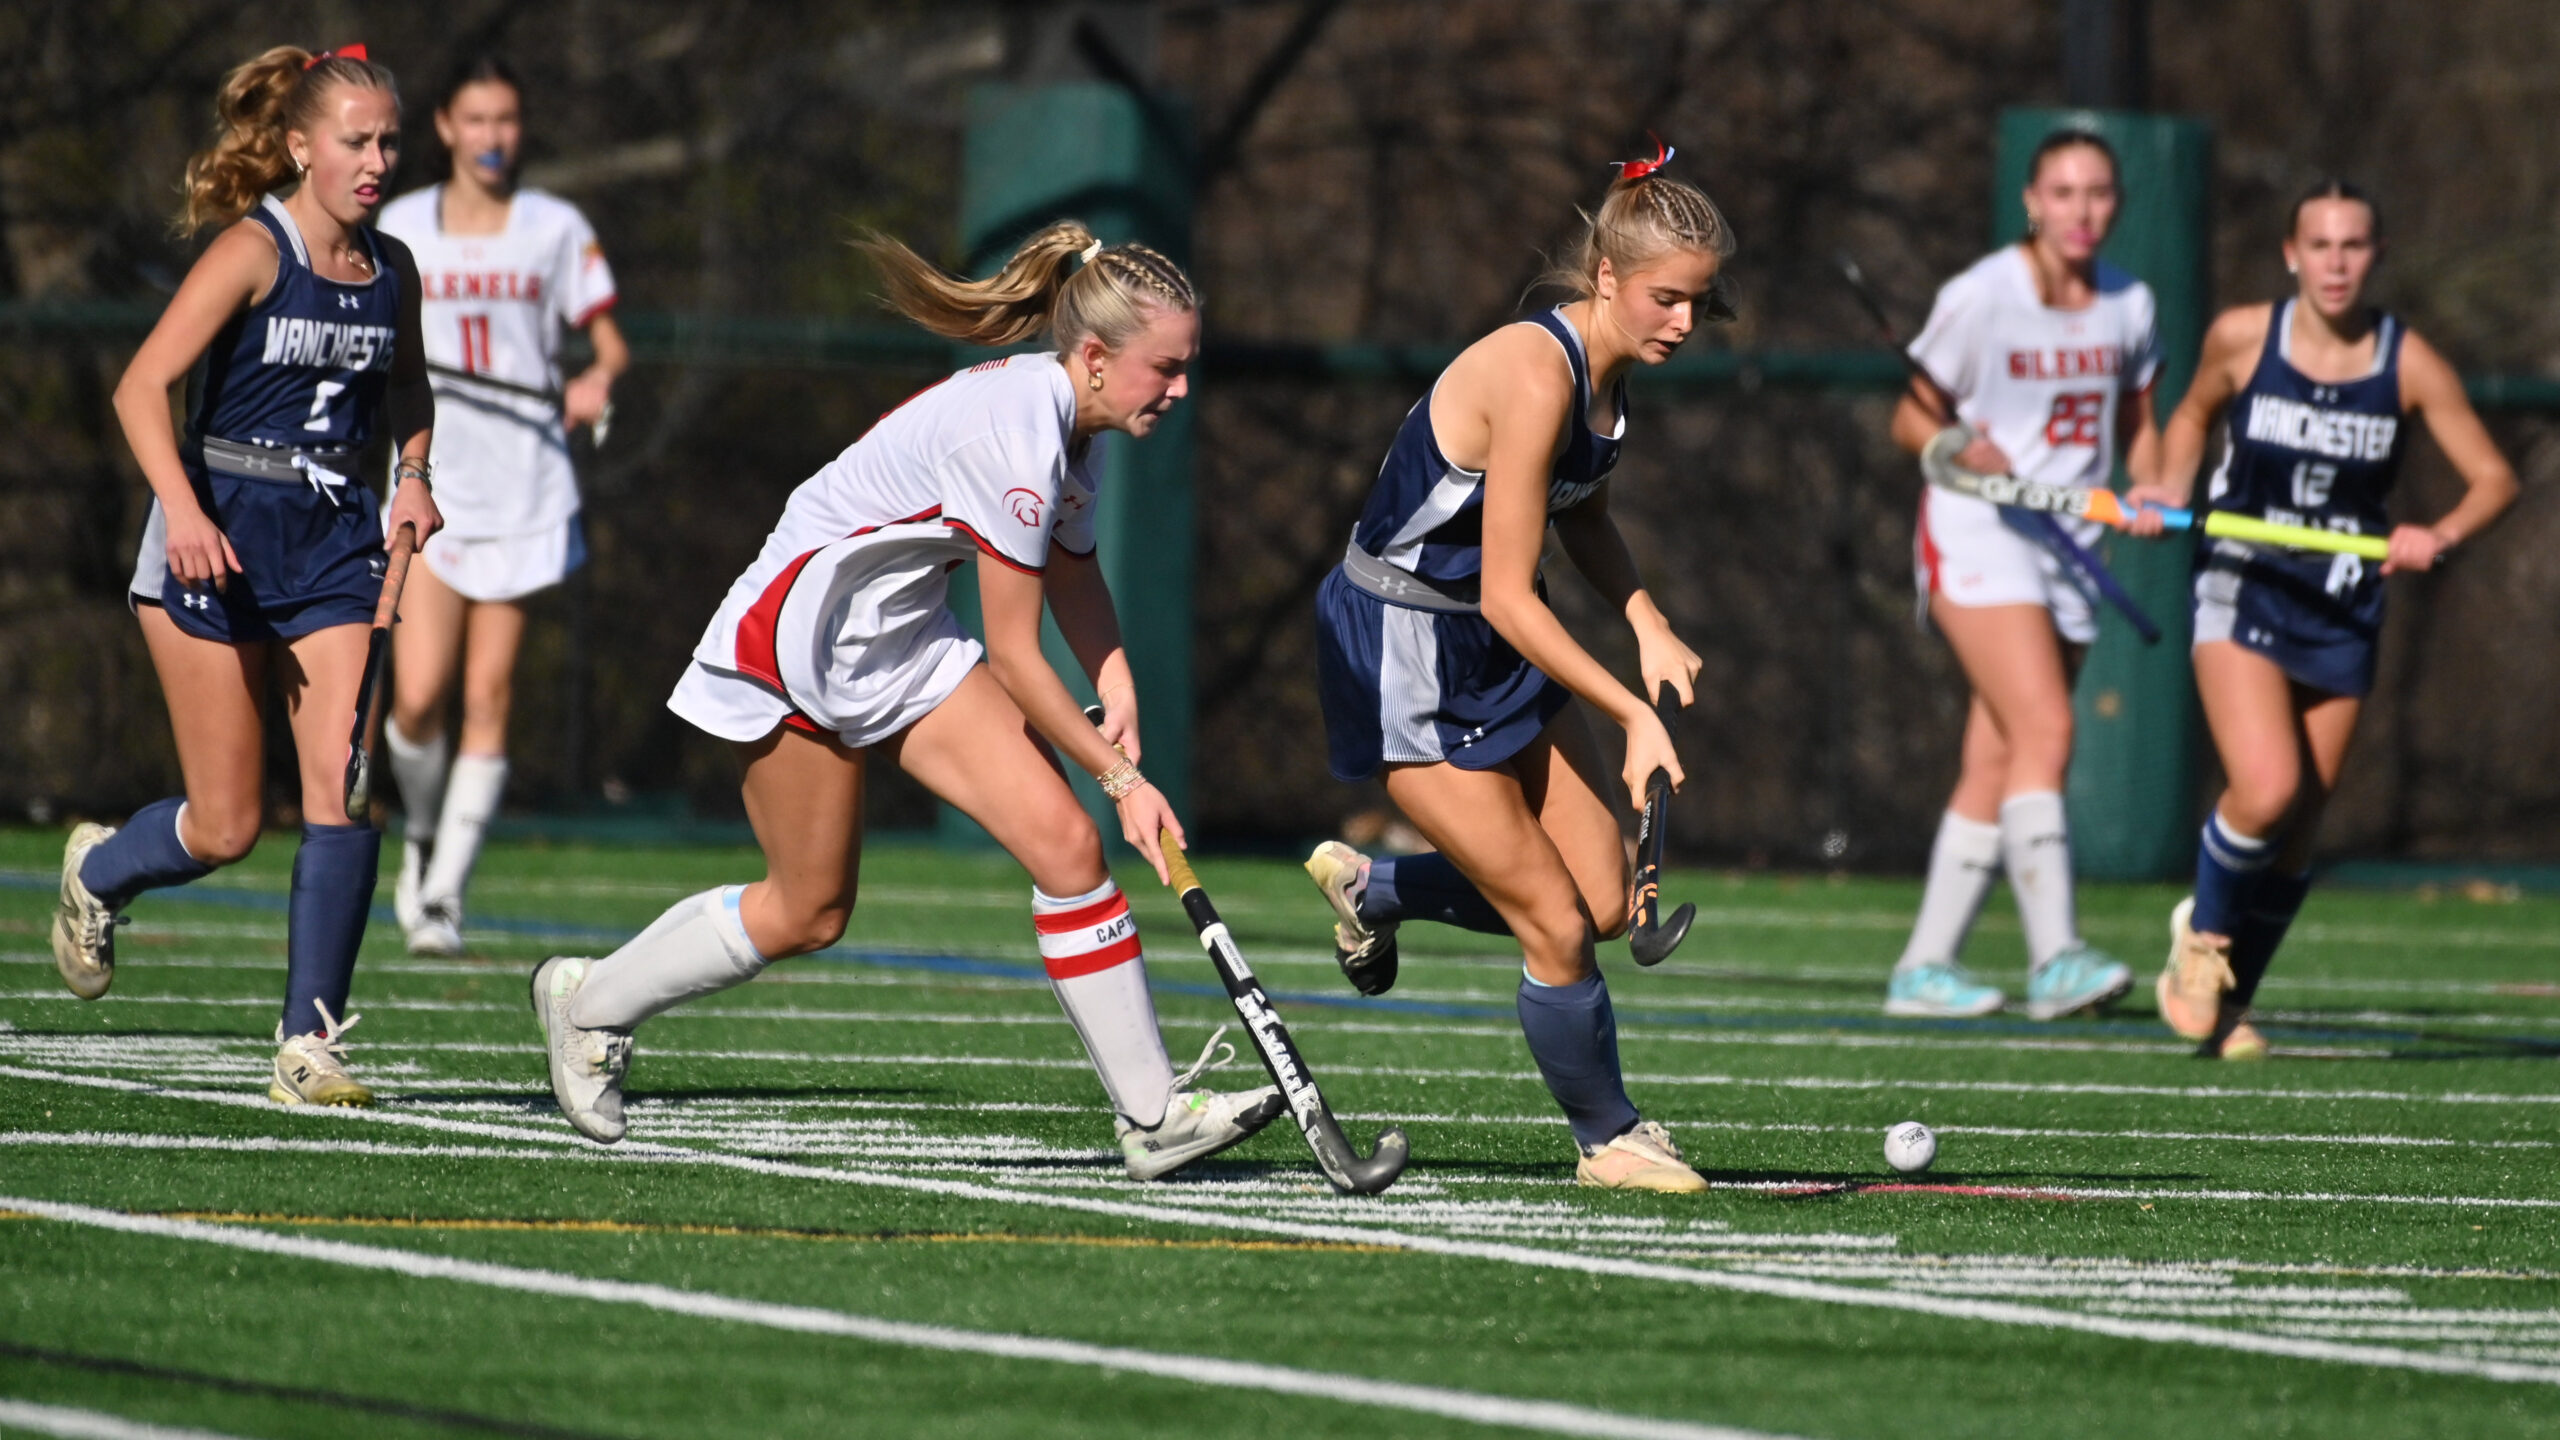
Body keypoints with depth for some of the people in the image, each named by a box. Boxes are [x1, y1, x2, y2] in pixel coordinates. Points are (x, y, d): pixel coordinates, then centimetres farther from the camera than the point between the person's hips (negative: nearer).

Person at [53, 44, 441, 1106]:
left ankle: (309, 1045, -4)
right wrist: (182, 509, -33)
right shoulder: (253, 250, -12)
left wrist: (413, 476, 5)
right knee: (226, 828, -1)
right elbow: (141, 387, -19)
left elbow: (405, 392, 26)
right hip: (219, 532, -5)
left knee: (343, 792, -12)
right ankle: (97, 872, 33)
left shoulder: (391, 269, 7)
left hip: (334, 539, 5)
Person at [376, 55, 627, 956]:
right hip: (428, 483, 0)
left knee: (488, 702, -2)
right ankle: (423, 837, 16)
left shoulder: (557, 230, 5)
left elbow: (609, 342, 5)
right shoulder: (399, 229, 6)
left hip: (523, 492, 0)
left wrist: (597, 382, -16)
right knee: (418, 697, -13)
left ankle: (444, 897, 5)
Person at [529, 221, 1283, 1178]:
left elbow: (1071, 570, 18)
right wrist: (1119, 778, -16)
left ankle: (1151, 1112, -8)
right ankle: (590, 1001, 28)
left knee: (1065, 841, -8)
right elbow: (1013, 656, -23)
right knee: (806, 914, 4)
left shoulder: (1069, 417, -1)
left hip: (906, 641, 8)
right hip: (801, 639, -8)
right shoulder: (1012, 435, -29)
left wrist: (1116, 687, 1)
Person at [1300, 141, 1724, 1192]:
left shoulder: (1608, 367, 0)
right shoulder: (1535, 375, -27)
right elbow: (1507, 596, -27)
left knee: (1607, 902, 6)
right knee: (1558, 927, -6)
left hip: (1497, 650, 9)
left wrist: (1647, 624, 2)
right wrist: (1634, 714, -29)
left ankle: (1370, 887, 27)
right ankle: (1607, 1138, 16)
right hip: (1403, 650, -9)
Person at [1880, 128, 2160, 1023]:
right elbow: (1911, 419, -3)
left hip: (2068, 545, 6)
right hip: (1977, 536, -6)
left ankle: (1926, 965, 9)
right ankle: (2055, 956, -29)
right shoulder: (1980, 297, -9)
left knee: (1996, 764, 3)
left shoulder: (2128, 305, 6)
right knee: (2045, 730, -22)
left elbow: (2137, 426, 18)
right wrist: (1960, 447, -24)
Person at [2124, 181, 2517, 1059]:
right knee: (2266, 792, -23)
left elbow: (2494, 478, -1)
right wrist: (2171, 488, -3)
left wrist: (2438, 538, -20)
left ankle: (2226, 1002, 27)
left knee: (2297, 832, 6)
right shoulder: (2241, 337, -6)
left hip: (2342, 614, 2)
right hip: (2242, 591, -2)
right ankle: (2204, 929, 7)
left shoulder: (2408, 364, -6)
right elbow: (2194, 413, 15)